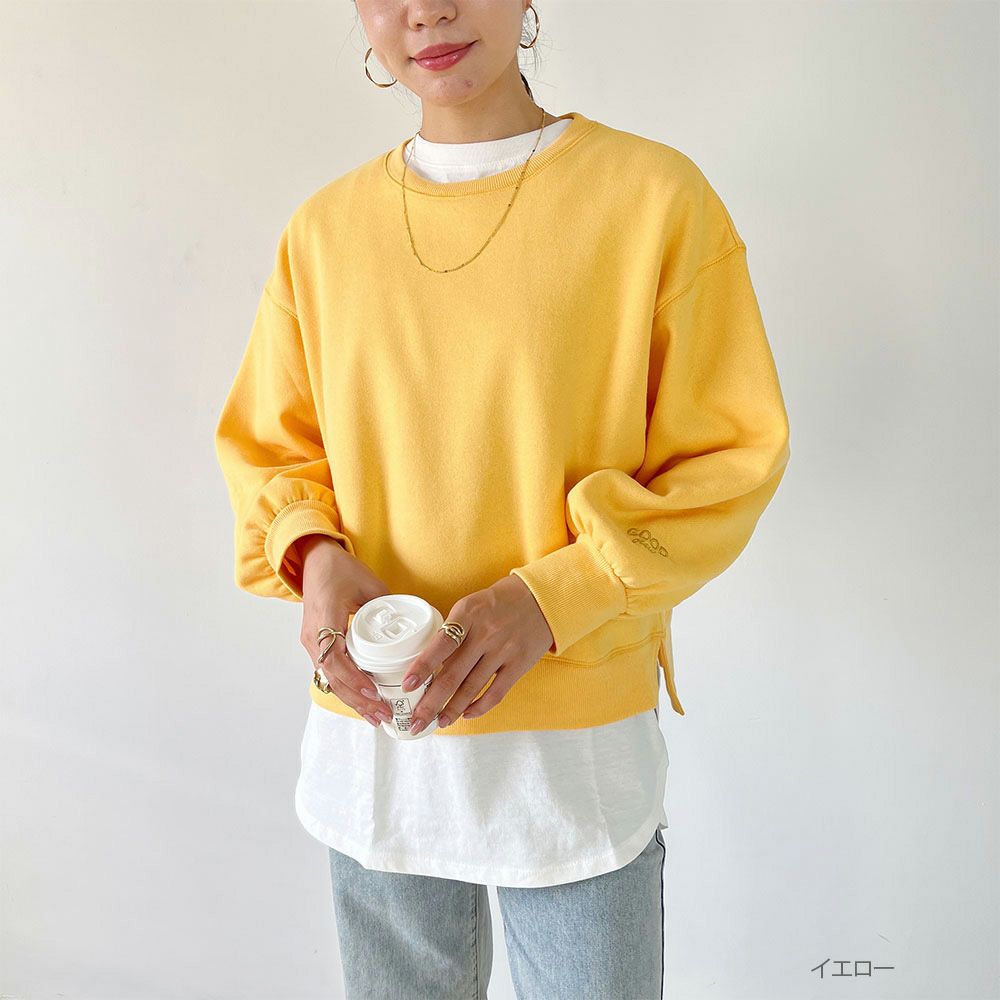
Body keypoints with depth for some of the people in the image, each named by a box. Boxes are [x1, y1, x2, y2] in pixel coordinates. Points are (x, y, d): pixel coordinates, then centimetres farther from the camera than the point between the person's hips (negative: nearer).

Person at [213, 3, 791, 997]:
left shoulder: (655, 194, -6)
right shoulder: (324, 228, 4)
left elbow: (730, 458, -6)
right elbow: (265, 446, 11)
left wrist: (550, 598, -19)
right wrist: (315, 556, -11)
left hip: (576, 737, -3)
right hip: (367, 734, 3)